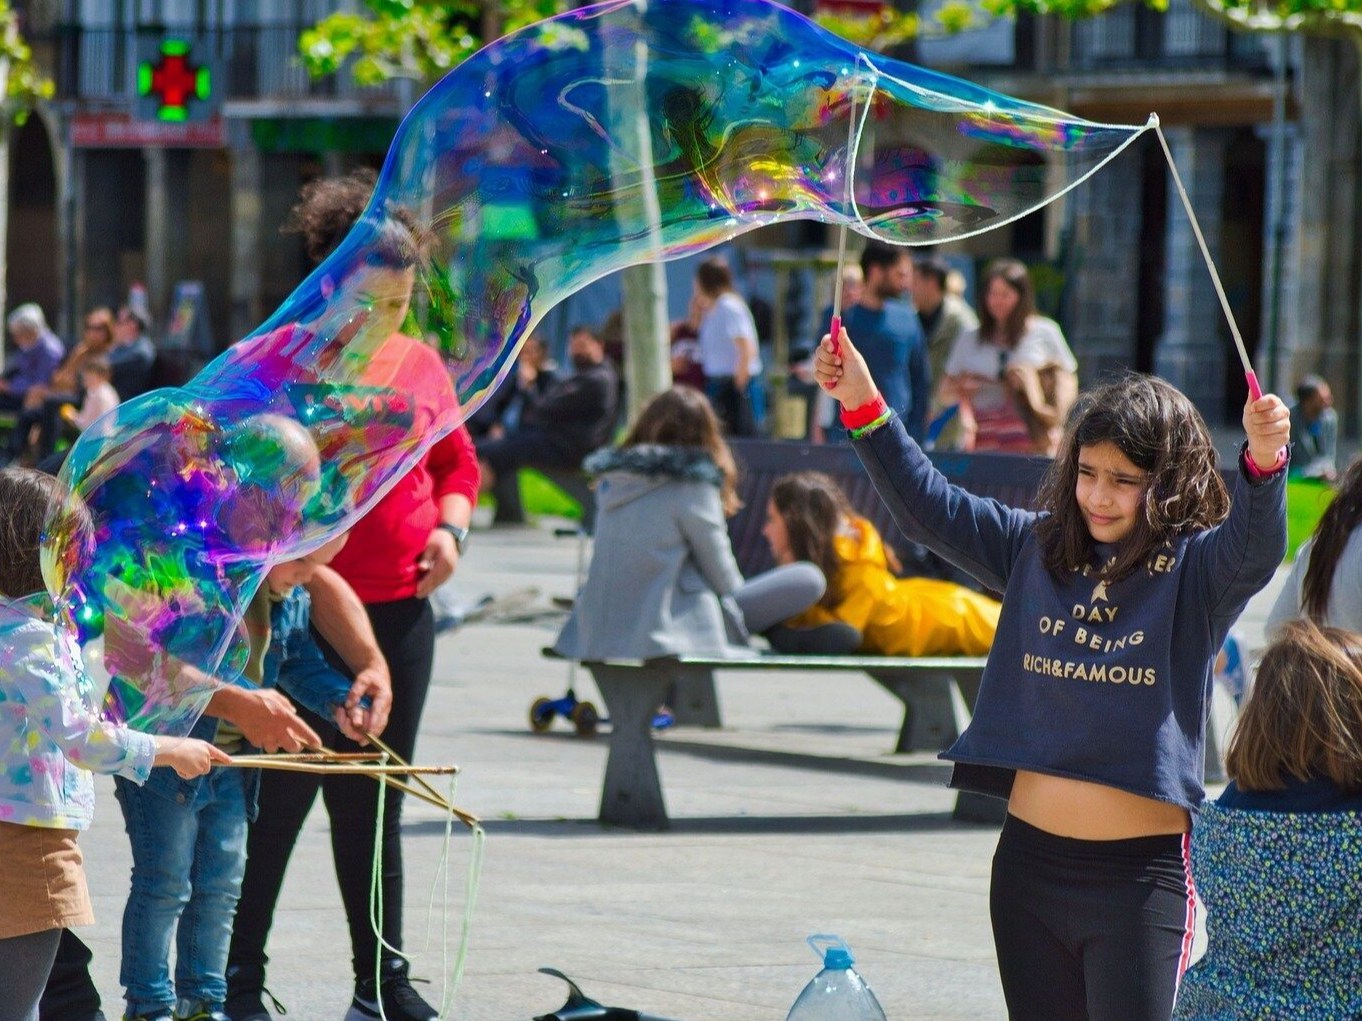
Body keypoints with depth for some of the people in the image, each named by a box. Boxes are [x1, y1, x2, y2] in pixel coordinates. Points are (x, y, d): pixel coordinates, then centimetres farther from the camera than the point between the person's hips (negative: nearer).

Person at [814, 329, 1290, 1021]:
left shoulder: (1195, 567, -4)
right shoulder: (1037, 548, 9)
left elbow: (1255, 549, -24)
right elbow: (929, 509, 9)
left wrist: (1264, 463, -44)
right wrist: (864, 409, -3)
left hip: (1139, 872, -5)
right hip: (1030, 863, 5)